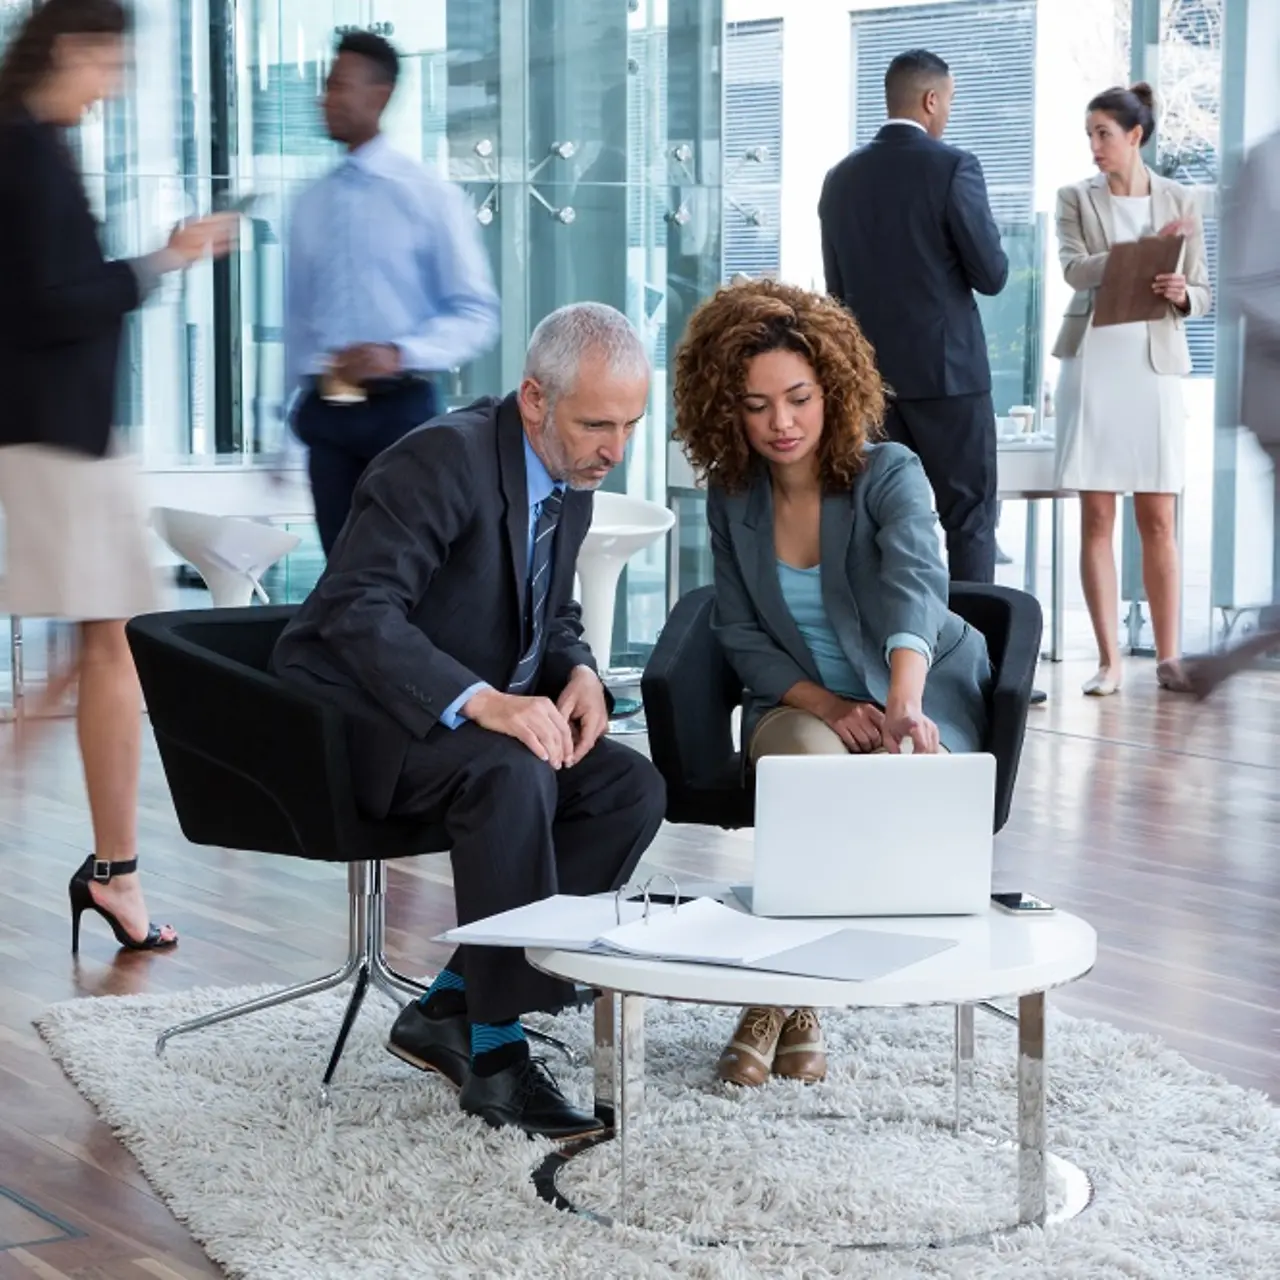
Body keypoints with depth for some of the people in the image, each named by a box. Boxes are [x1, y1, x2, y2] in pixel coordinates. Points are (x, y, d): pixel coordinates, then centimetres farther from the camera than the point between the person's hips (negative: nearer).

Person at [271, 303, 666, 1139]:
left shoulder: (572, 481, 5)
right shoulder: (443, 460, -22)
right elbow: (358, 610, -31)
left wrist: (579, 675, -6)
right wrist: (482, 701, -42)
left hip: (475, 718, 9)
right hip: (359, 722, -8)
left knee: (635, 788, -11)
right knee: (513, 777, -35)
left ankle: (449, 1008, -7)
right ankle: (496, 1052, -25)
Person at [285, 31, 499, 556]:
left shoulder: (430, 196, -4)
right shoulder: (312, 204, 10)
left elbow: (476, 314, -7)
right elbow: (296, 316, 15)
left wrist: (400, 353, -22)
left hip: (401, 410, -4)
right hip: (325, 414, 4)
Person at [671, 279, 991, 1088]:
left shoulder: (890, 476, -15)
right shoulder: (732, 498, -2)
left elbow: (914, 590, -35)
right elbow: (742, 634, 3)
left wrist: (904, 706, -54)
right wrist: (825, 704, -16)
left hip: (922, 703, -2)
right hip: (801, 706, 2)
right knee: (811, 763, -34)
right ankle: (791, 998, -24)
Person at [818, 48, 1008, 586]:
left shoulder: (841, 177, 7)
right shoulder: (952, 167, -10)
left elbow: (836, 287, 12)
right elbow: (992, 274, -8)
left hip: (871, 376, 5)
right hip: (946, 370, -5)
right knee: (968, 520, 0)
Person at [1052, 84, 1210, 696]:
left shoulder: (1178, 201, 8)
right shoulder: (1075, 198, 6)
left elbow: (1202, 293, 9)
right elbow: (1076, 270, -10)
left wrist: (1181, 294, -13)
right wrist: (1149, 245, -20)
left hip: (1154, 365, 0)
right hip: (1092, 364, 0)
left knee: (1158, 521, 0)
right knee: (1096, 519, -1)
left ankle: (1167, 656, 7)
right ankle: (1109, 660, 3)